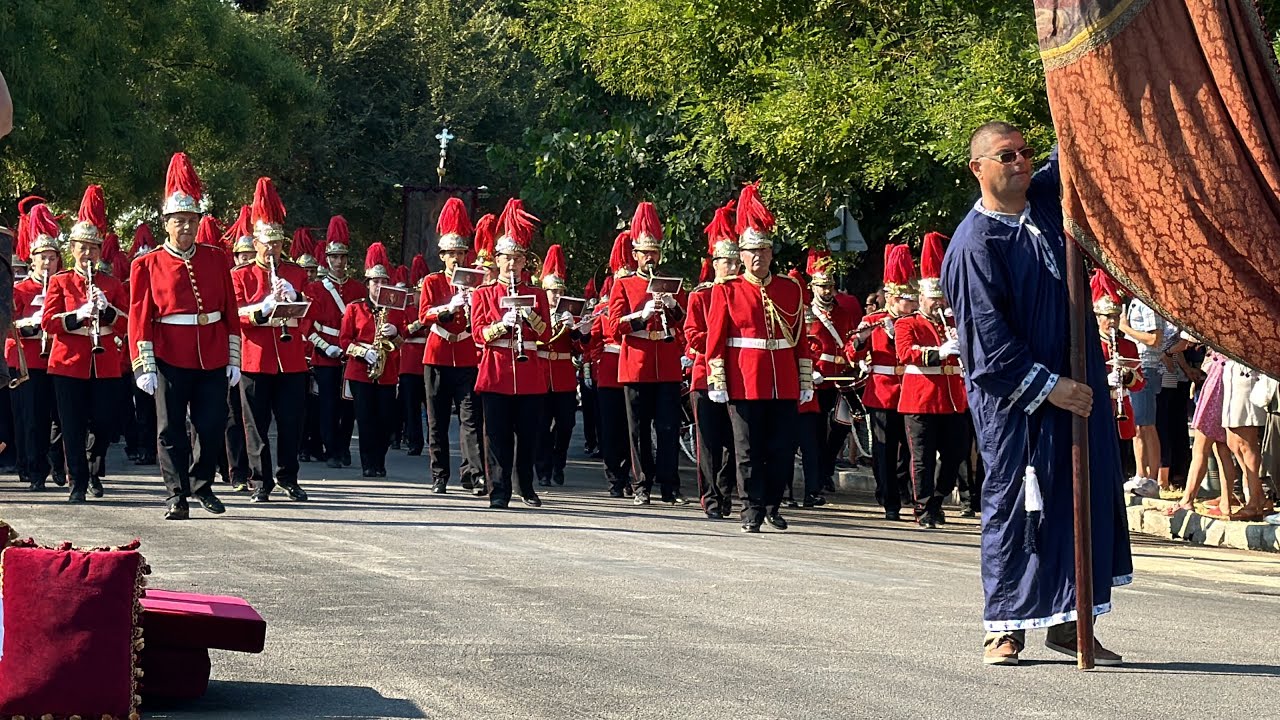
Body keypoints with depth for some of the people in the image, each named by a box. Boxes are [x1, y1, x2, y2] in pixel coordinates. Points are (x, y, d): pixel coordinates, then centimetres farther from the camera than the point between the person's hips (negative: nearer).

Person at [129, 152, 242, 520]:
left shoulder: (216, 259, 8)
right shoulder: (148, 265, 1)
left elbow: (230, 311, 9)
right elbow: (139, 318, -2)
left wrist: (233, 360, 6)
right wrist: (144, 366, -8)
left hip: (212, 361, 2)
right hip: (170, 360, -2)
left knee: (212, 426, 4)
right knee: (171, 430, 2)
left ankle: (202, 485, 22)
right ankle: (177, 496, 9)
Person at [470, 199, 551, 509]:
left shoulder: (536, 295, 11)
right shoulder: (483, 293, 7)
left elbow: (545, 332, 2)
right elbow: (478, 332, -3)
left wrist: (530, 316, -16)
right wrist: (502, 325, -20)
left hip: (530, 375, 2)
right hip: (497, 373, -2)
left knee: (528, 434, 6)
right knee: (498, 435, -3)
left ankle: (527, 489, 18)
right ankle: (499, 492, 1)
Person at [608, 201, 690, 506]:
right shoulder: (623, 285, 6)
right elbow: (616, 325, -4)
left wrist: (673, 307, -12)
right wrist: (644, 314, -20)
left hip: (668, 367, 2)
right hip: (636, 367, -2)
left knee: (669, 428, -2)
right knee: (639, 430, 2)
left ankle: (670, 488, -1)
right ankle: (642, 486, 8)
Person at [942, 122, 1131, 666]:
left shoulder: (1047, 197, 5)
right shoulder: (974, 245, -14)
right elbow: (989, 338, -16)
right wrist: (1047, 386, -17)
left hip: (1076, 383, 7)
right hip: (1014, 398, -7)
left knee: (1085, 496, 7)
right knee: (1014, 504, 0)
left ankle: (1068, 622, 14)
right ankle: (1005, 627, 10)